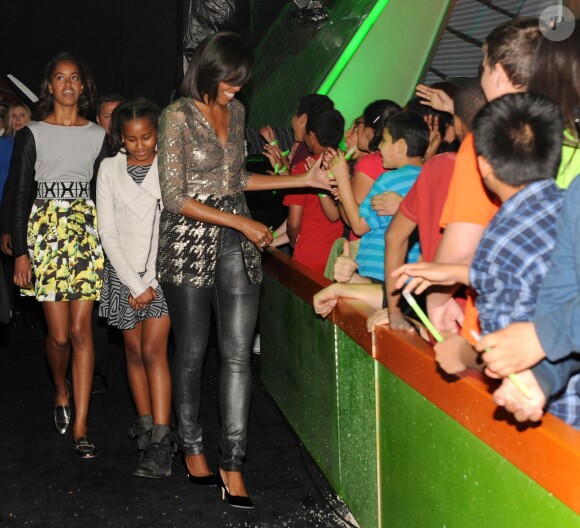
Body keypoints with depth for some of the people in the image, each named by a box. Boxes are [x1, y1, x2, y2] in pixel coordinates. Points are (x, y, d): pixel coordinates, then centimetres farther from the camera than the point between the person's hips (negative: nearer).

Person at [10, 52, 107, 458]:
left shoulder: (98, 135, 9)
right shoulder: (32, 134, 4)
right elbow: (20, 193, 2)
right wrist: (20, 252, -5)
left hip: (88, 231, 1)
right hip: (46, 230, -1)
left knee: (81, 331, -4)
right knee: (59, 334, -3)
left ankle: (80, 428, 0)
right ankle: (62, 391, 30)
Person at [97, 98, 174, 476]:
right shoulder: (110, 169, 3)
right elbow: (108, 231, 0)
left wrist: (150, 282, -10)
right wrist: (135, 285, -7)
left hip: (162, 270, -3)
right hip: (124, 271, 3)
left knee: (154, 350, -10)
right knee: (134, 351, 7)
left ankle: (160, 442, -12)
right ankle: (145, 424, 20)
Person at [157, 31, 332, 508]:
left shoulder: (236, 111, 10)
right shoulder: (178, 117, -9)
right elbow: (175, 198, -12)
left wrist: (303, 180, 14)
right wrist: (241, 222, -14)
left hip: (237, 242, 5)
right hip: (190, 241, -5)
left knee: (238, 353, -2)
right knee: (192, 351, 8)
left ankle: (232, 464, 2)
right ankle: (193, 448, 28)